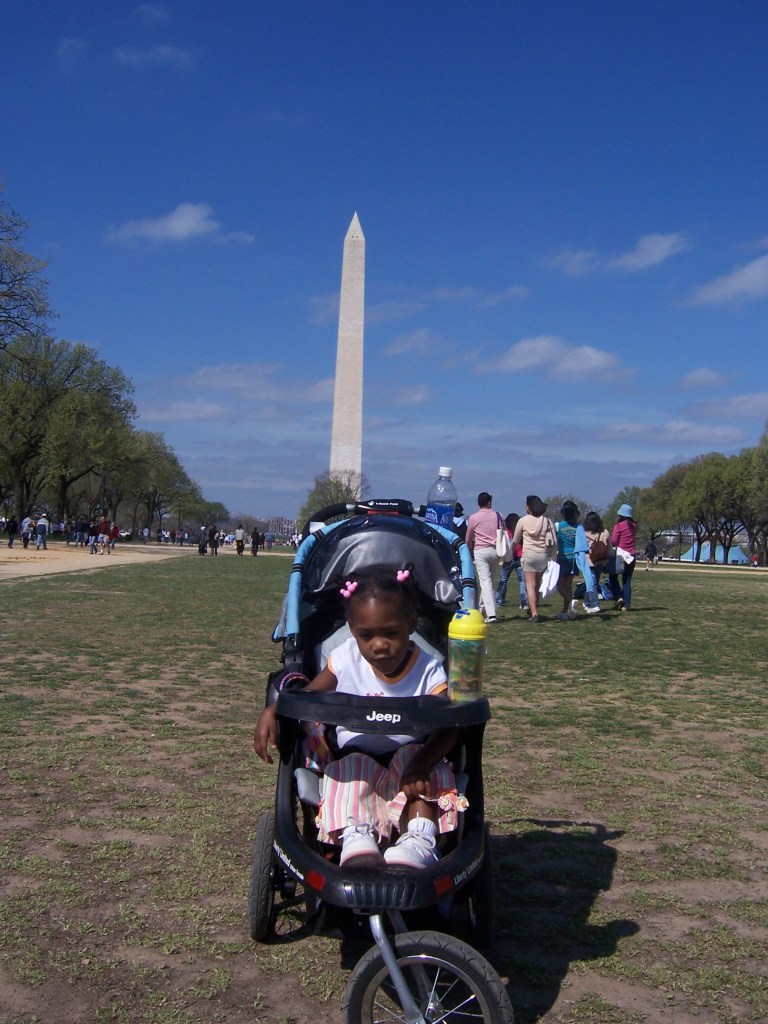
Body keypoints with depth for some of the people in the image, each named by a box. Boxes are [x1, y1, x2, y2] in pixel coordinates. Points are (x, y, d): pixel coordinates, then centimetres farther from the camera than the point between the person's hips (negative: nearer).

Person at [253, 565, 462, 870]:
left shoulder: (428, 670, -14)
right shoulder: (346, 660, -8)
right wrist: (271, 711, -21)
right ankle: (354, 837, -45)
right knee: (350, 765, -29)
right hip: (356, 757, 1)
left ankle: (420, 840, -39)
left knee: (414, 756, -31)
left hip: (410, 757, -1)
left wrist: (420, 764, -40)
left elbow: (447, 728, -21)